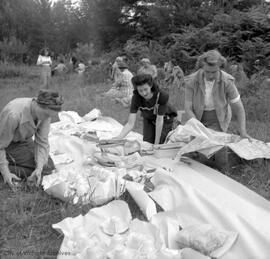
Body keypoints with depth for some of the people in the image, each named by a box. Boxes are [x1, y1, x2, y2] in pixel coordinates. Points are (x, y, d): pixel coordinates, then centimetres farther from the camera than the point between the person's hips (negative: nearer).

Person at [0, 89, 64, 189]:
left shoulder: (46, 111, -19)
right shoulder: (13, 114, -38)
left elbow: (42, 142, -15)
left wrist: (39, 168, -25)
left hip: (23, 141, 6)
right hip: (8, 146, -6)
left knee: (49, 165, 6)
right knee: (46, 169, -12)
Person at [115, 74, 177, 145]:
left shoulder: (162, 96, -37)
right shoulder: (136, 98, -30)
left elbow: (159, 120, -31)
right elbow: (130, 123, -33)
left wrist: (156, 143, -28)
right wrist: (118, 138, -49)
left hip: (165, 119, -2)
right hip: (149, 120, 2)